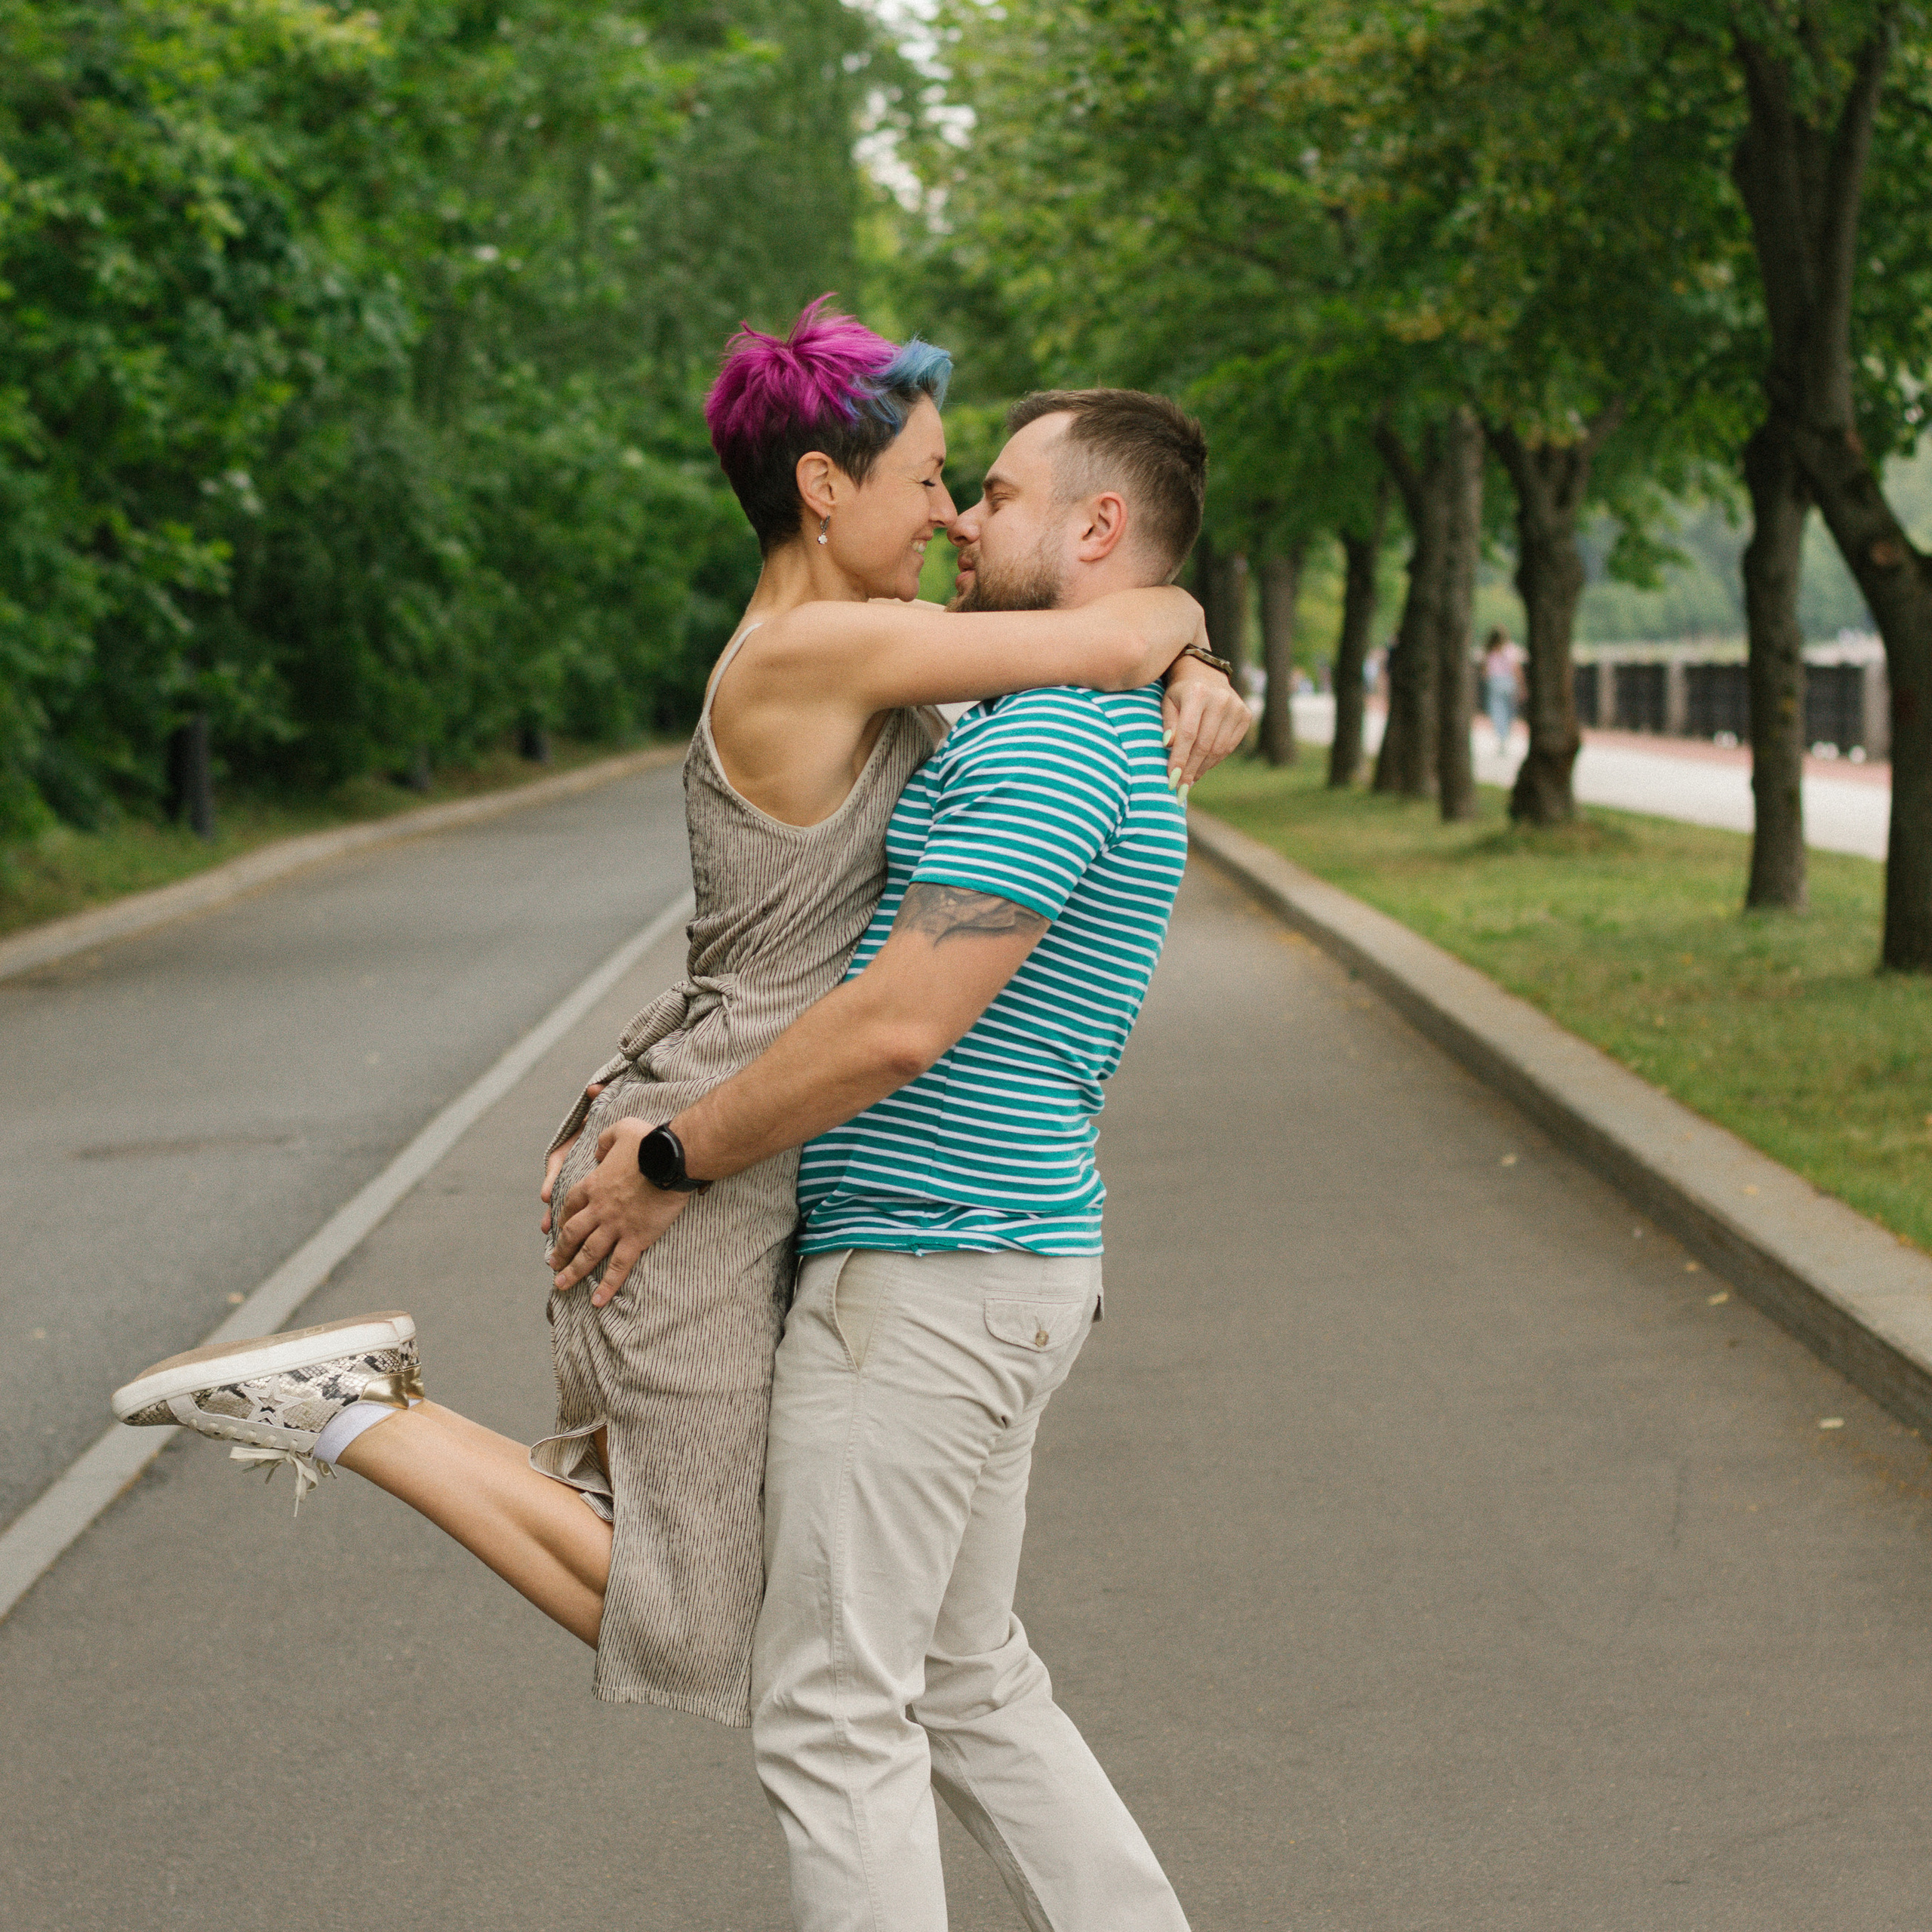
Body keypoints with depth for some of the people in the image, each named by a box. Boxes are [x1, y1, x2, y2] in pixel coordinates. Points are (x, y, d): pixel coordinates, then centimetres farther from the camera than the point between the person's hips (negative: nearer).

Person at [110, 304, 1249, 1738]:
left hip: (757, 1166, 10)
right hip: (691, 1179, -10)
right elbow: (1111, 639, -26)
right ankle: (343, 1414, 2)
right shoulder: (810, 652, -21)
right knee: (681, 1637, -1)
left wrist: (1195, 675, -10)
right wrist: (1169, 610, -3)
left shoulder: (878, 636, 8)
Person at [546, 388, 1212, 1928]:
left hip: (929, 1268, -11)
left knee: (835, 1713, -3)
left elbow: (901, 1026, -24)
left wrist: (675, 1165, -13)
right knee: (968, 1679, 18)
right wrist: (664, 1093, 19)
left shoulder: (1055, 737, -17)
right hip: (1000, 1255, 11)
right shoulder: (1098, 732, 18)